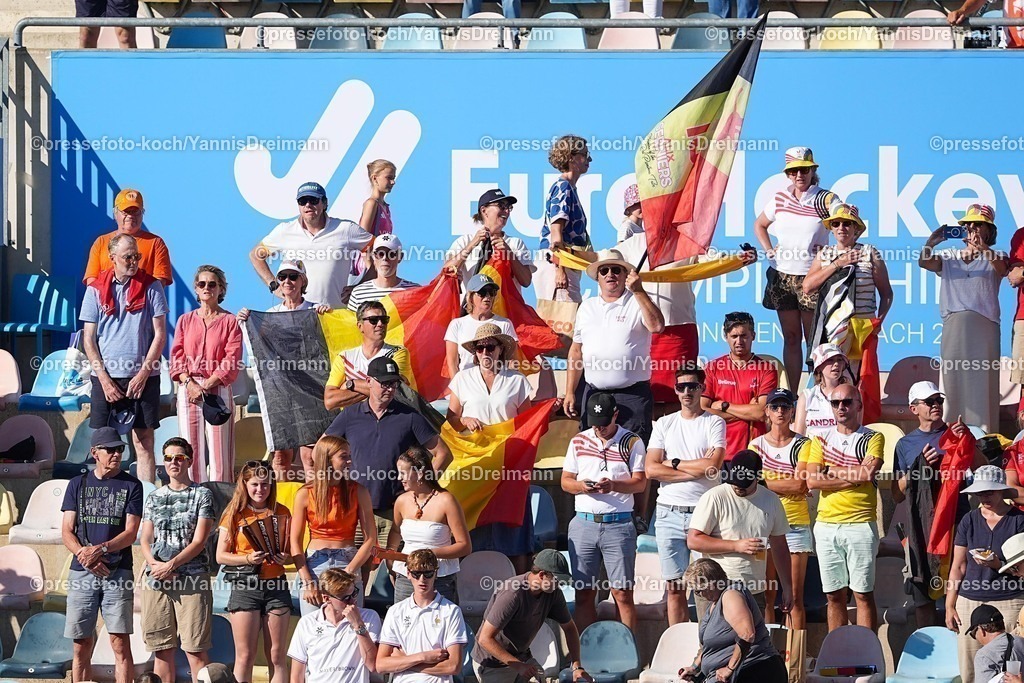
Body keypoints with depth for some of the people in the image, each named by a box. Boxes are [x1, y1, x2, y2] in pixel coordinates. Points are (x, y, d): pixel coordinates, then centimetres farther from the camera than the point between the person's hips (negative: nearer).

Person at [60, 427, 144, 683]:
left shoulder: (131, 486, 7)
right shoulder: (77, 485, 12)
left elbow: (131, 532, 0)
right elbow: (67, 532, 8)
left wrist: (100, 549, -16)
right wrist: (84, 555, -11)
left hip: (118, 572, -2)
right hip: (81, 572, 2)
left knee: (120, 643, -8)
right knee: (82, 645, 3)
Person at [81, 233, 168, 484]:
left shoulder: (151, 287, 3)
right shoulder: (96, 290, 5)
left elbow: (160, 334, 1)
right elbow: (89, 339, 5)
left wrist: (143, 374, -7)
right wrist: (104, 379, -5)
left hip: (143, 376, -1)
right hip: (106, 376, 1)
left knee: (144, 442, -1)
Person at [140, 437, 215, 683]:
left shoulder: (202, 495, 4)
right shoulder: (154, 498, 16)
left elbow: (199, 541, -4)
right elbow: (145, 540, 12)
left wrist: (171, 565, -13)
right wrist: (155, 565, -8)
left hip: (192, 579, -4)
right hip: (156, 580, 4)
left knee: (196, 649, -8)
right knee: (162, 650, 4)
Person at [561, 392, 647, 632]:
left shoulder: (632, 442, 2)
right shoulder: (578, 441, 11)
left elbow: (640, 482, -3)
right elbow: (565, 481, 13)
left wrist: (614, 485, -21)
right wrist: (580, 486, -10)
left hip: (618, 524, -3)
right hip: (584, 522, 3)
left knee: (623, 594, -3)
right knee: (584, 594, 3)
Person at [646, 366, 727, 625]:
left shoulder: (714, 423, 4)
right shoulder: (664, 424, 12)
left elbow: (713, 465, -11)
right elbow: (651, 469, 0)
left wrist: (673, 463, -2)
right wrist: (696, 469, -7)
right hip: (669, 513, 3)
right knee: (675, 588, 4)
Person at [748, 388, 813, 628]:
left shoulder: (803, 445, 3)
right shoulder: (756, 444, 8)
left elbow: (801, 484, -8)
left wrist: (767, 482, -6)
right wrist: (789, 486, -10)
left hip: (796, 524, -1)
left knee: (795, 597, -1)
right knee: (765, 595, 0)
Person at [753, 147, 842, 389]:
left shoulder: (825, 199, -6)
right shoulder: (780, 199, 8)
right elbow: (759, 225, 24)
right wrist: (769, 250, 10)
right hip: (783, 277, 4)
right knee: (791, 338, 8)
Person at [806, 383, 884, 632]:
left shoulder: (873, 439, 3)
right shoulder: (821, 440, 12)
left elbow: (868, 474, -13)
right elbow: (812, 481, -3)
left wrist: (829, 472, -5)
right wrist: (854, 476, -8)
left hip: (860, 525, -3)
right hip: (826, 525, 3)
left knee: (863, 594, -3)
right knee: (834, 595, 7)